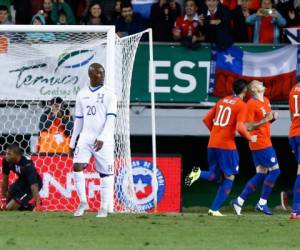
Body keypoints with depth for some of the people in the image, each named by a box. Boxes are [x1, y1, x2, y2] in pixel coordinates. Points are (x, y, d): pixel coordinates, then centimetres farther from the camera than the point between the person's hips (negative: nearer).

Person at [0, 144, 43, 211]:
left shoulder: (27, 165, -36)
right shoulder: (6, 161, -17)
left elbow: (34, 186, -41)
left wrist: (38, 205, -47)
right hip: (22, 180, 7)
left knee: (9, 208, -12)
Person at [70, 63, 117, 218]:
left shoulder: (109, 95, -1)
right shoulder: (82, 95, 11)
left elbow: (110, 119, -9)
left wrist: (101, 138, -21)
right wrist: (72, 142, 17)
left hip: (103, 140, -3)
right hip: (85, 138, 3)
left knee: (106, 173, 0)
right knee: (77, 166, -15)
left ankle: (105, 207, 8)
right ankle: (83, 202, -6)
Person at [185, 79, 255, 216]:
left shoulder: (222, 101, 14)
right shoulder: (242, 105, -5)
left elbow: (206, 119, 15)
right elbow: (240, 127, -16)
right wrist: (250, 138, 1)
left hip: (212, 144, 6)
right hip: (227, 145, -6)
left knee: (214, 176, 16)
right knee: (229, 178, 9)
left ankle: (198, 173, -17)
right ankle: (214, 209, 1)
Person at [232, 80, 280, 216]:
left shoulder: (266, 101, 14)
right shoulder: (251, 104, -14)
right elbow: (248, 127, -18)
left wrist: (273, 117, 3)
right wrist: (265, 120, -26)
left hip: (265, 142, 9)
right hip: (260, 143, -9)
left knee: (261, 174, 9)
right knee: (275, 170, -10)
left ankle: (239, 201, 10)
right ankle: (262, 203, -4)